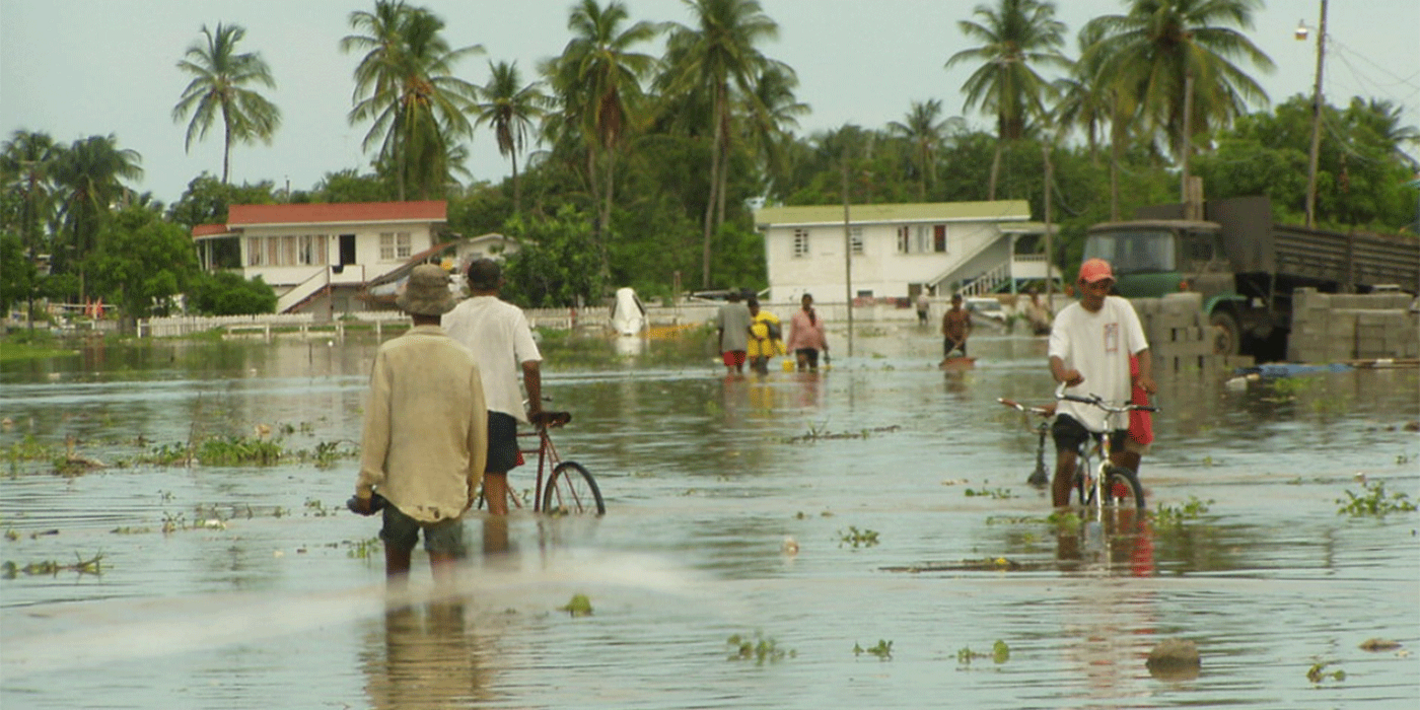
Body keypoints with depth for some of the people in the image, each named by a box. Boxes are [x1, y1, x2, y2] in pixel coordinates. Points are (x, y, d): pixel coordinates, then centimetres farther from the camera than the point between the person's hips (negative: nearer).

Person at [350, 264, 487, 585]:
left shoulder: (390, 355, -8)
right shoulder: (465, 359, -1)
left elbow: (377, 424, -9)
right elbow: (478, 429, 5)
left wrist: (365, 484, -2)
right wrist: (472, 484, 19)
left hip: (400, 483, -1)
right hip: (449, 486, 1)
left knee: (397, 558, 17)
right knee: (444, 571, -2)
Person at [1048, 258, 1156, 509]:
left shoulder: (1121, 308, 0)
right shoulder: (1067, 317, -4)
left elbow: (1141, 349, -7)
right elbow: (1056, 355, -20)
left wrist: (1146, 377, -28)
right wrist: (1063, 375, -44)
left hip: (1113, 405, 1)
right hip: (1075, 405, -1)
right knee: (1065, 464, -13)